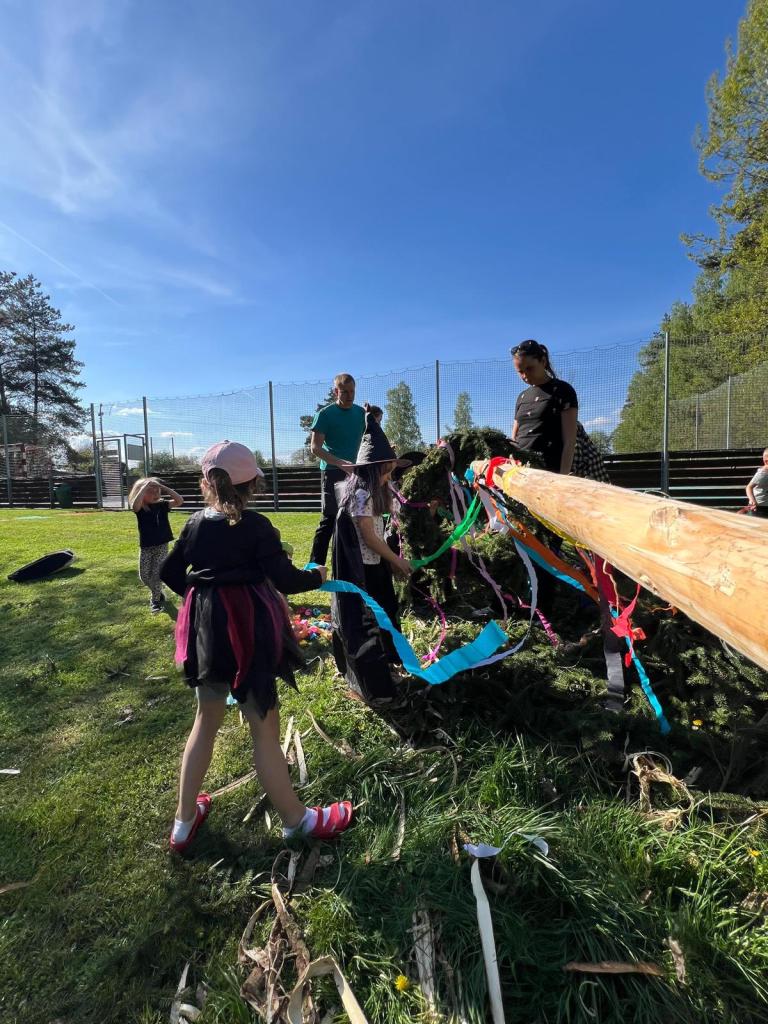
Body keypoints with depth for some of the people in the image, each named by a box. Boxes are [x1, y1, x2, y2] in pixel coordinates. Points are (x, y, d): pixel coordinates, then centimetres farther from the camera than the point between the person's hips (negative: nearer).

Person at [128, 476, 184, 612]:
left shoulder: (162, 505, -4)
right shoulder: (140, 508, -10)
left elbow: (180, 501, -17)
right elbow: (134, 504, -34)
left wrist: (162, 487, -23)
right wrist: (145, 485, -33)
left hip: (162, 546, 0)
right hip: (145, 546, 0)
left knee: (157, 574, 0)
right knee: (144, 576, 8)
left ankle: (155, 600, 19)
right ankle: (158, 593, 36)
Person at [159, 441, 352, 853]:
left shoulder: (195, 524, 2)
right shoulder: (255, 526, -15)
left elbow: (169, 573, 10)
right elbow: (285, 579, -16)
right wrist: (317, 576, 2)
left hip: (205, 633, 6)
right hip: (248, 635, -6)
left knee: (206, 721, 22)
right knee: (264, 728, 7)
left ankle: (184, 822, 36)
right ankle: (297, 819, 26)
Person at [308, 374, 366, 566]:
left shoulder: (361, 413, 9)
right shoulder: (325, 414, -6)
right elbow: (315, 448, -13)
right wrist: (341, 463, -25)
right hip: (332, 472, -5)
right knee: (329, 518, -6)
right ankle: (315, 564, 1)